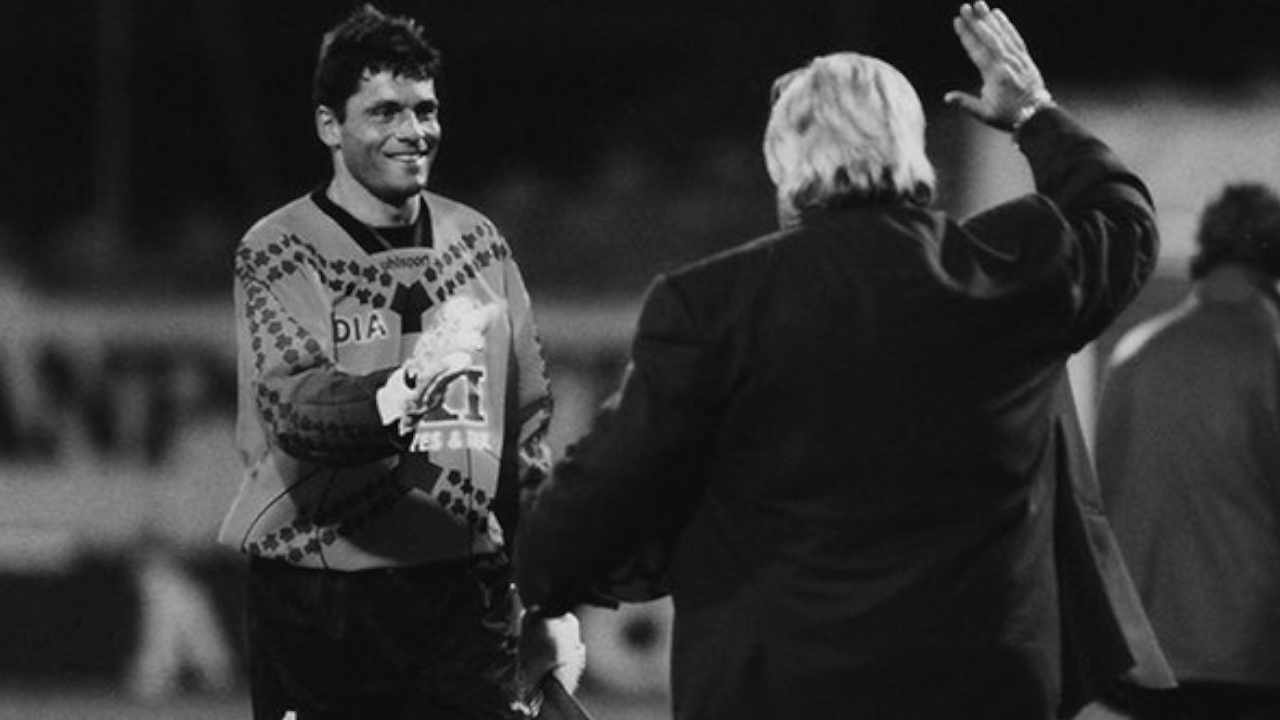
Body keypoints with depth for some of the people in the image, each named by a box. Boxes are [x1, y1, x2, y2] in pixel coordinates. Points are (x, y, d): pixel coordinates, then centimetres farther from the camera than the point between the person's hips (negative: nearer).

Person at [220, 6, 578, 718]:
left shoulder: (478, 241, 12)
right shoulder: (277, 253, -3)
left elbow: (527, 420, 18)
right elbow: (290, 406, -19)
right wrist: (406, 391, -38)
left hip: (463, 596, 3)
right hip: (315, 601, -3)